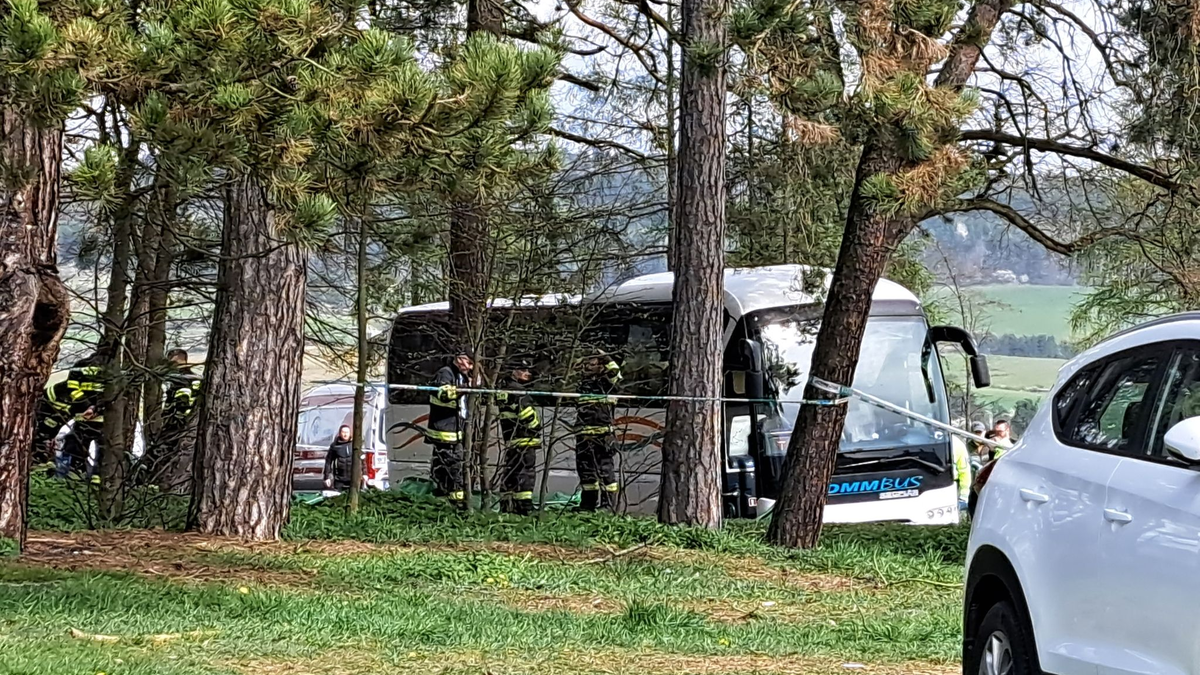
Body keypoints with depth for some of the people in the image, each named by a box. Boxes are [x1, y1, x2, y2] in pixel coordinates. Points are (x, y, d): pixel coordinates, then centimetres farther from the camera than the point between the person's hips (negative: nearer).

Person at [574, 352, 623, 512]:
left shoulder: (605, 382, -3)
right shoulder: (583, 384, 18)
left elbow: (614, 371, -20)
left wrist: (605, 358, -10)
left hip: (602, 434, -8)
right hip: (583, 435, 8)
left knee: (605, 468, -7)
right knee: (585, 468, 12)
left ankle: (609, 503, -6)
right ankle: (589, 502, 21)